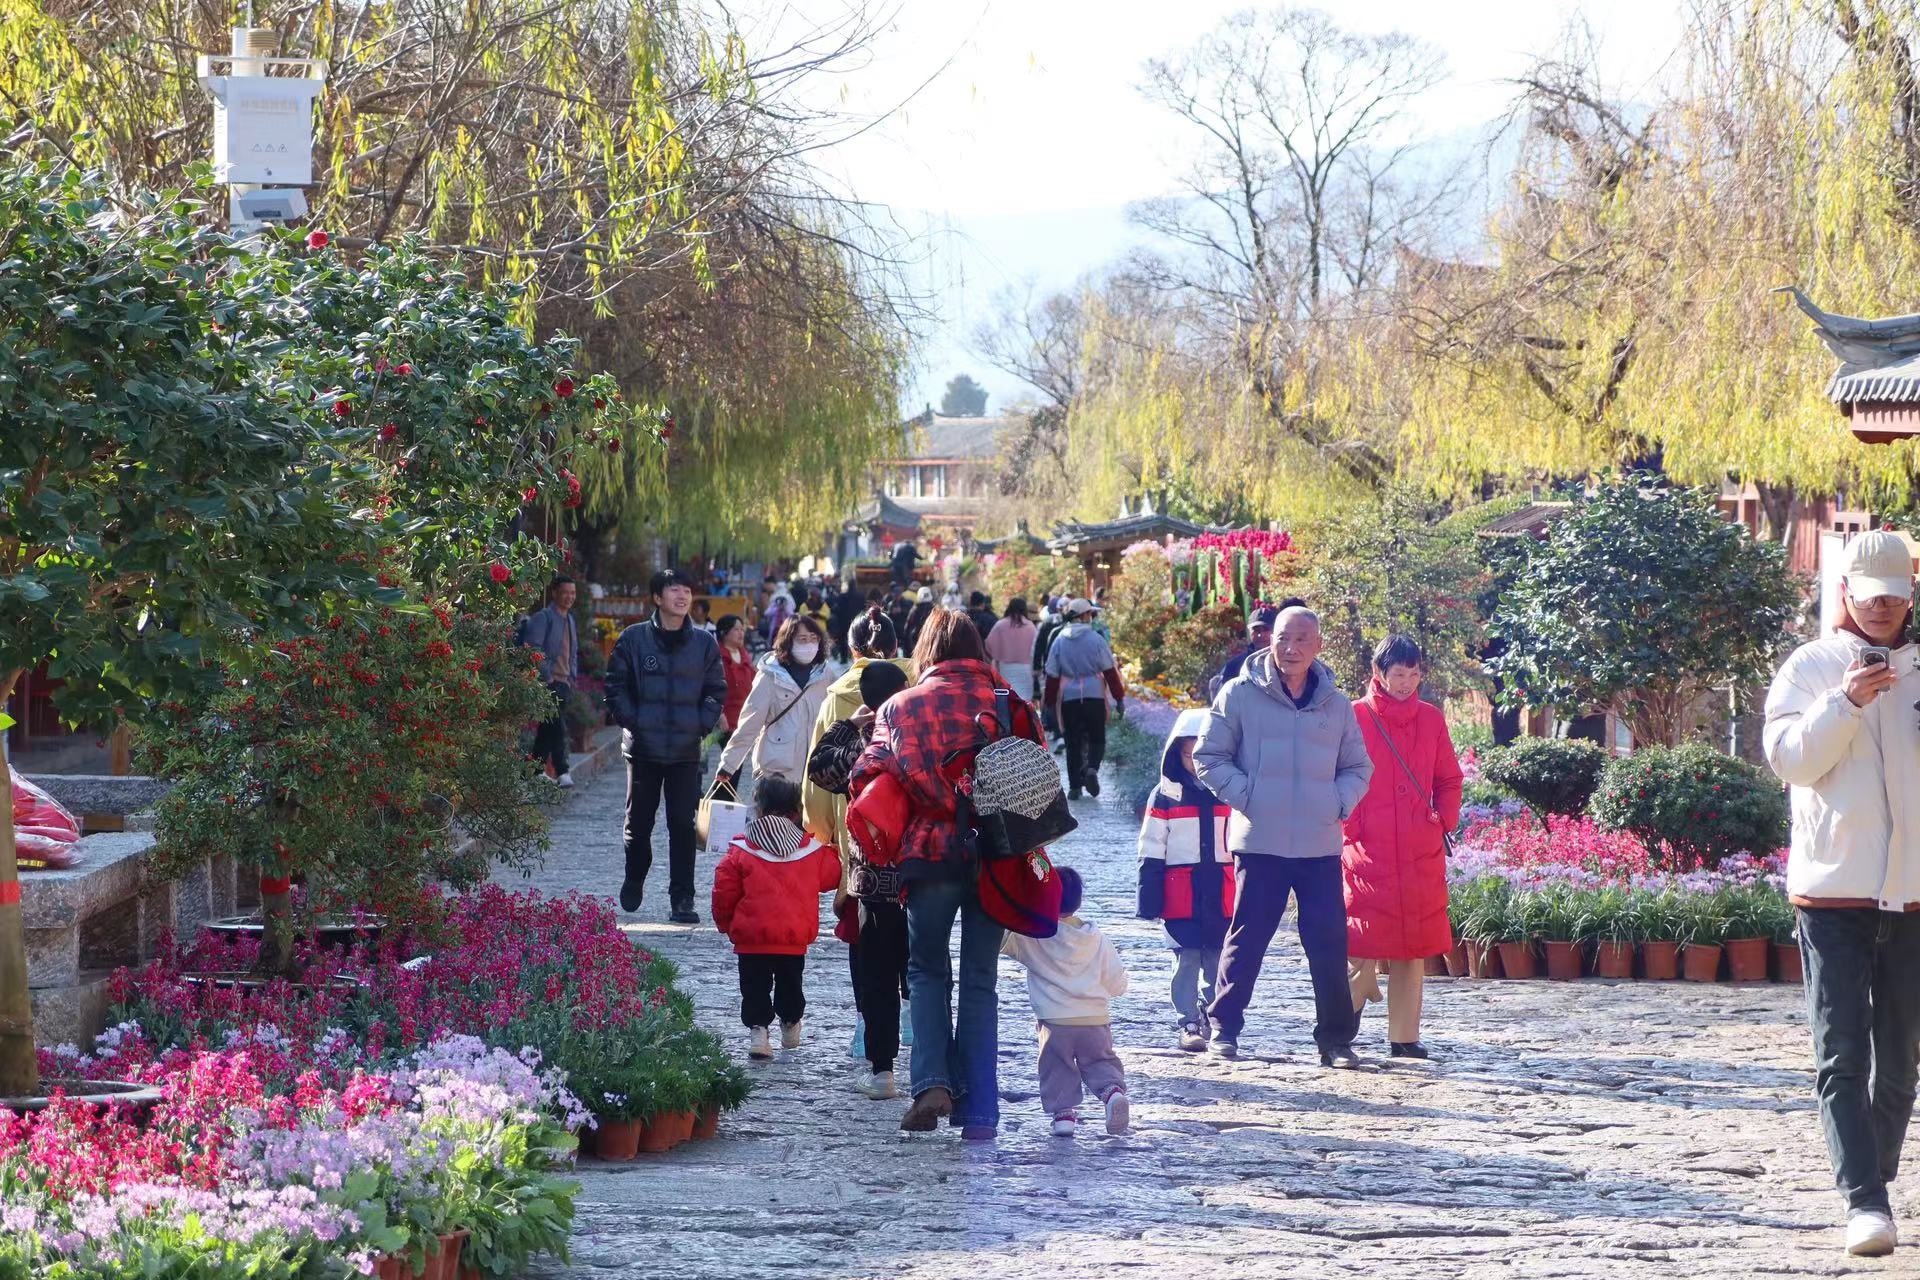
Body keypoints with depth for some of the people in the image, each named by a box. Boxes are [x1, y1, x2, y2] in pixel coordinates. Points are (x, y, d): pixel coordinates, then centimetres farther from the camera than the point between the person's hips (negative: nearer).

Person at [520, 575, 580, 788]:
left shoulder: (571, 621, 20)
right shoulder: (543, 618, -6)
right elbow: (534, 649, -14)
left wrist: (572, 677, 16)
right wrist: (547, 676, -17)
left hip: (563, 683, 8)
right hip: (547, 683, -8)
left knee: (547, 730, 10)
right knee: (557, 727, -15)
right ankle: (561, 771, -14)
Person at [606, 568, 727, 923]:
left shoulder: (704, 644, 4)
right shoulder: (634, 639, -1)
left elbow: (716, 690, 9)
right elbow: (616, 686, 3)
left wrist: (702, 725, -2)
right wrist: (631, 721, -6)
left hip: (686, 751, 0)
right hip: (643, 747, 0)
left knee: (683, 824, -3)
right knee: (639, 820, 10)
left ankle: (682, 900, 0)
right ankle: (634, 881, 33)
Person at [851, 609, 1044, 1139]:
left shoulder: (900, 707, 4)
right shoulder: (1007, 704, 6)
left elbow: (865, 779, 0)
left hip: (930, 855, -1)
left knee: (927, 970, 14)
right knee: (980, 981, 8)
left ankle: (932, 1082, -7)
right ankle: (979, 1112, 5)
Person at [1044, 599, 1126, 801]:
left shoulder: (1059, 642, 3)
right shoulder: (1096, 640, -4)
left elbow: (1052, 675, 5)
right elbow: (1110, 671, -2)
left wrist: (1051, 702, 12)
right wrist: (1119, 698, 5)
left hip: (1069, 698, 2)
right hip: (1095, 696, -2)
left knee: (1073, 741, 8)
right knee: (1096, 738, 9)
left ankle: (1075, 786, 6)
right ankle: (1092, 768, -18)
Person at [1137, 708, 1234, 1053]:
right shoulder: (1165, 796, 1)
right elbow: (1152, 852, 1)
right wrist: (1149, 899, -4)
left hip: (1221, 892, 2)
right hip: (1180, 892, -2)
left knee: (1218, 960, 6)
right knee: (1187, 959, -3)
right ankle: (1189, 1024, 1)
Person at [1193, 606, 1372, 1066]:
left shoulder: (1336, 705, 10)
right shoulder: (1241, 695, 0)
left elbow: (1358, 767, 20)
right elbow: (1208, 756, 3)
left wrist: (1339, 802, 2)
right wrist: (1244, 796, -8)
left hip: (1320, 845, 3)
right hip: (1259, 842, -3)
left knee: (1330, 943, 2)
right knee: (1246, 939, 0)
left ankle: (1336, 1038, 10)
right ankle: (1223, 1026, 12)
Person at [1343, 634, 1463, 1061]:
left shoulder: (1431, 719, 11)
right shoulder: (1354, 717, 0)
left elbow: (1449, 779, 20)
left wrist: (1444, 819, 7)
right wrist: (1351, 830, -6)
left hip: (1420, 853, 4)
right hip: (1368, 850, -4)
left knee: (1413, 947, 5)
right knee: (1366, 945, -11)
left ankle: (1404, 1036, 10)